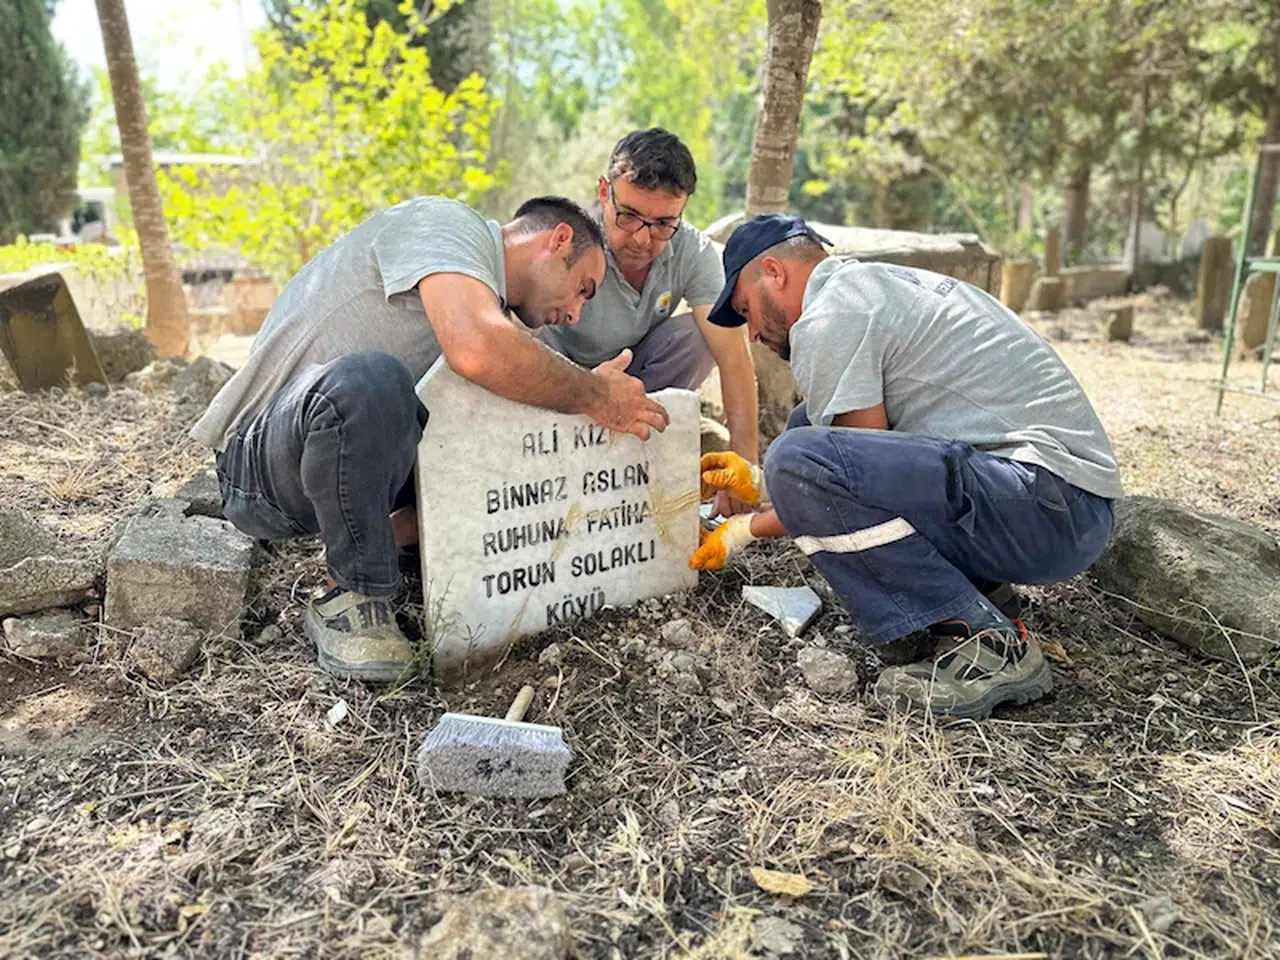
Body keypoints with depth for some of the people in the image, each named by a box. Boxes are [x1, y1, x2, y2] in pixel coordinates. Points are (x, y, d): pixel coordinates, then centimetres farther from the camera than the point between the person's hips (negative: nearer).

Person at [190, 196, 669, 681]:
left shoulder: (490, 300, 15)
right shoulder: (444, 222, -13)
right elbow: (478, 353, -35)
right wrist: (594, 396, -19)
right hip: (262, 461, -8)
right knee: (370, 379, -39)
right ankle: (354, 596, -17)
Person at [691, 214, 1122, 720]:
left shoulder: (827, 318, -9)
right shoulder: (880, 284, 22)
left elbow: (868, 475, -9)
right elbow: (877, 461, 26)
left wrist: (748, 529, 5)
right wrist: (763, 484, 28)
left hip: (1048, 505, -11)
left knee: (800, 456, -26)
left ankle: (985, 647, -13)